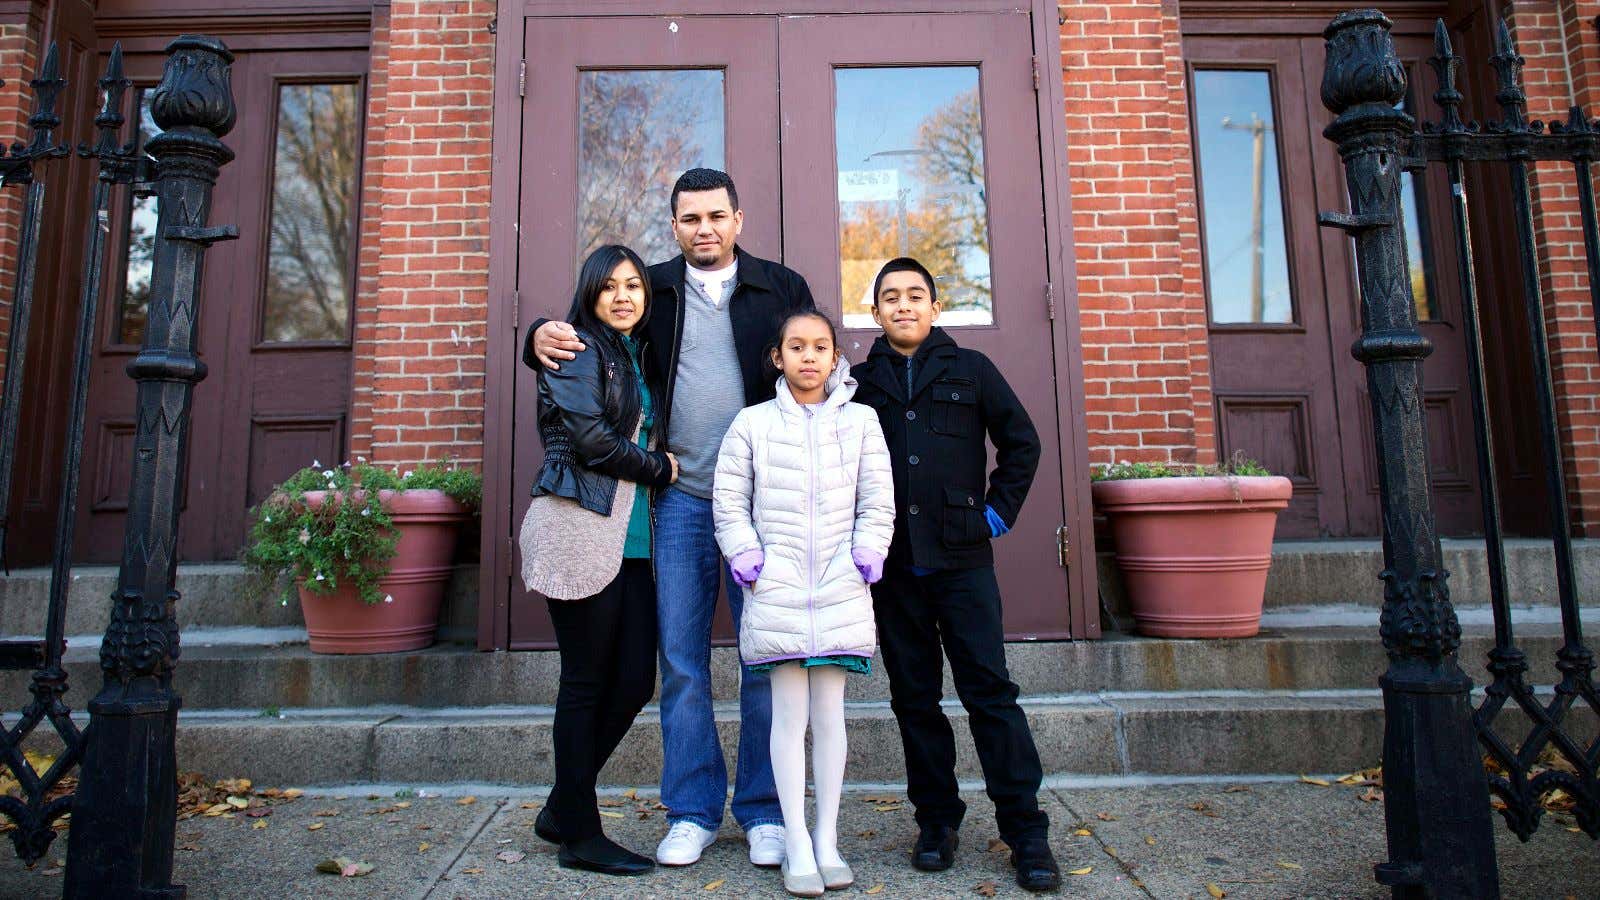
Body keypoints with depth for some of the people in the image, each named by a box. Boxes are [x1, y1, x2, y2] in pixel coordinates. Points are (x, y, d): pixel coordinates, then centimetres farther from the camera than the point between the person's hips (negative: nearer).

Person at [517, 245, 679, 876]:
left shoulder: (635, 357, 22)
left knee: (635, 680, 4)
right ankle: (580, 833, 13)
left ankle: (562, 809, 22)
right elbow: (588, 436, -13)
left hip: (626, 534, 8)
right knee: (587, 682, -1)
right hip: (579, 526, -8)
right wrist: (658, 468, -1)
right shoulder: (579, 349, -2)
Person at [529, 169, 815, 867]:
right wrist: (543, 335, -7)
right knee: (681, 661, 6)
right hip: (681, 497, 1)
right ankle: (692, 812, 20)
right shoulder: (652, 289, 12)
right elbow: (587, 344, 17)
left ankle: (764, 812, 19)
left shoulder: (782, 288, 9)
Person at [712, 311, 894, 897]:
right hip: (777, 588, -1)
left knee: (829, 712, 7)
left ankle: (827, 841, 19)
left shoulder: (860, 421, 8)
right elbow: (729, 500, 6)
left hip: (840, 588, 1)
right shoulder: (752, 423, 6)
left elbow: (877, 501, 9)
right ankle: (797, 845, 12)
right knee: (789, 713, 2)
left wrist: (866, 556, -2)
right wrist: (745, 556, -5)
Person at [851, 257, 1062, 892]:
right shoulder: (862, 382, 10)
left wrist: (999, 510, 4)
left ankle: (1025, 830, 5)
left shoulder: (970, 370, 7)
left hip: (961, 555, -2)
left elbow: (1022, 441, 12)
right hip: (892, 562, 2)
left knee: (988, 687, -4)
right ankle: (936, 821, 20)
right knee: (913, 695, 8)